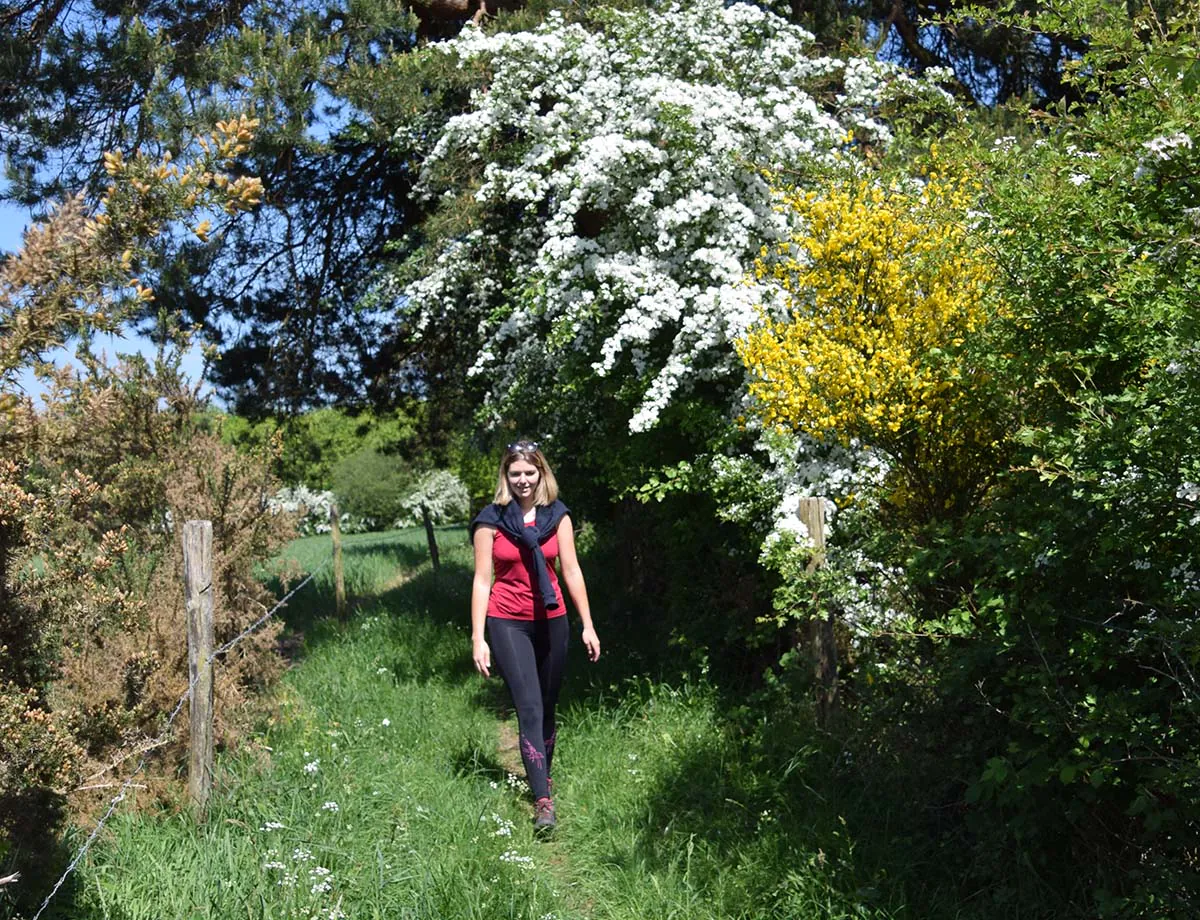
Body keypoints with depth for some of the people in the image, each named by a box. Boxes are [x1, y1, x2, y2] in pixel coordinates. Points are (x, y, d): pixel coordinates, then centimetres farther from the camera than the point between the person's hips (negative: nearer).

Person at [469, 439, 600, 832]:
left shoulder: (557, 515, 4)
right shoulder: (491, 520, -3)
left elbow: (571, 570, 5)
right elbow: (482, 579, -3)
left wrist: (588, 625, 2)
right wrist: (478, 638, -7)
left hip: (552, 621, 3)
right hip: (507, 623, -3)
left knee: (547, 708, 11)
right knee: (529, 709, -12)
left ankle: (542, 777, 31)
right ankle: (543, 801, -13)